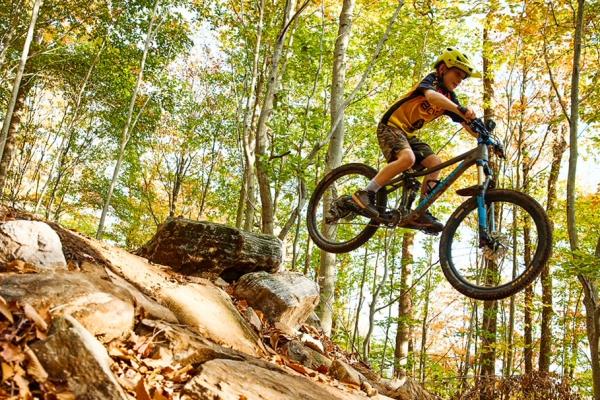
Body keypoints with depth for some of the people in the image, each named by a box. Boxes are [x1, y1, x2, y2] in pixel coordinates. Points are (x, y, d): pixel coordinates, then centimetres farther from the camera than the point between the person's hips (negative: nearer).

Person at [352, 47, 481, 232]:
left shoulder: (449, 98, 8)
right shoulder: (432, 79, -13)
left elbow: (466, 123, 5)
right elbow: (431, 95, -37)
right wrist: (461, 109, -51)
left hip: (408, 133, 8)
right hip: (391, 126, -8)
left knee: (435, 163, -7)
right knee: (407, 158, -33)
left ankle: (422, 212, -7)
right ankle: (365, 193, -27)